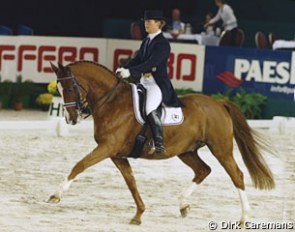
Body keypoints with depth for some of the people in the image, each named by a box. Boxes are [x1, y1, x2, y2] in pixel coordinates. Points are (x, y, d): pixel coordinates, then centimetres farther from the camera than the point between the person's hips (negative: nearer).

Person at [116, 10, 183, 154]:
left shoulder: (163, 43, -11)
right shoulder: (146, 41, 15)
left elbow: (151, 63, -21)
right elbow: (137, 59, 11)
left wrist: (131, 71, -29)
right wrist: (124, 69, -7)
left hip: (158, 84, -9)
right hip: (144, 82, 9)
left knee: (150, 108, -29)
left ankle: (159, 143, -24)